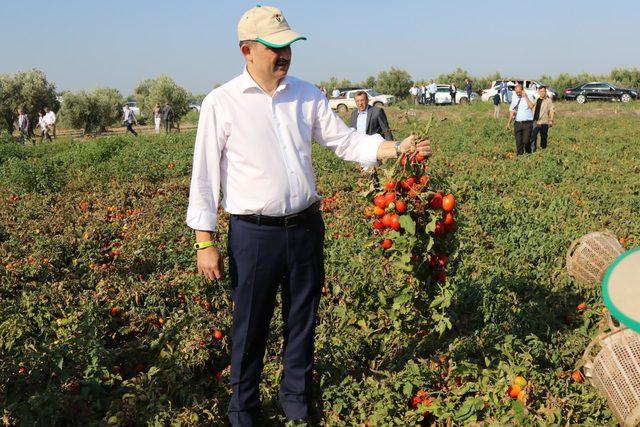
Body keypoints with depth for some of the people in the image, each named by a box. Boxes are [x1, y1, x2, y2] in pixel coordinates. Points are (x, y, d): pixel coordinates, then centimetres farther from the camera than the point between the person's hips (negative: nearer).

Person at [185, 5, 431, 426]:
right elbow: (205, 176, -5)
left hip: (306, 228, 4)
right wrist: (205, 244, -6)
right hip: (254, 234, -3)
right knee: (250, 328, 7)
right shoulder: (221, 103, -7)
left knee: (302, 322, 15)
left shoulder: (307, 95, 4)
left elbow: (346, 140, 9)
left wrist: (398, 148, -7)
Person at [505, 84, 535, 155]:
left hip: (527, 123, -4)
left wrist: (525, 96, -14)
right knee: (518, 143, 3)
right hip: (517, 123, 4)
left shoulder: (529, 97, -1)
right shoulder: (514, 99, 14)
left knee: (526, 141, -12)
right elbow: (512, 111, 19)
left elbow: (531, 106, -20)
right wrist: (509, 123, 14)